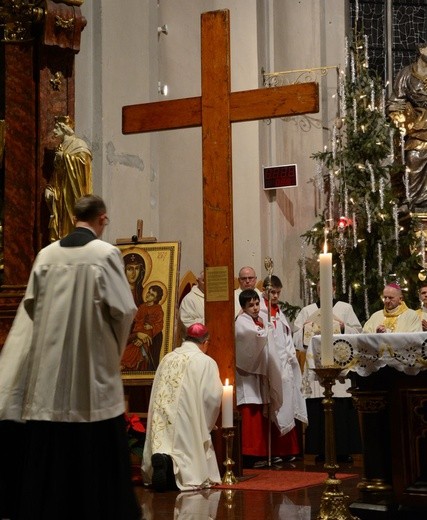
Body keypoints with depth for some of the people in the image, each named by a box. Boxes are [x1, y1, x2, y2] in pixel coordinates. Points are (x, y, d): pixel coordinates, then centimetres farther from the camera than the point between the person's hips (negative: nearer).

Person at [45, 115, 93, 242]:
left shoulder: (79, 145, -2)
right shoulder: (60, 148, 18)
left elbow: (84, 160, -17)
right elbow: (56, 171, 18)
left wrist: (65, 157, -13)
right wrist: (50, 188, 5)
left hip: (74, 191, -7)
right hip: (60, 191, 7)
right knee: (60, 224, 2)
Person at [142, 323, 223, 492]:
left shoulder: (167, 359, 13)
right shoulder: (206, 362, -1)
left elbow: (158, 396, 16)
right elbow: (213, 397, -6)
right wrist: (206, 426, 12)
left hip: (161, 424, 4)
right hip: (187, 423, -4)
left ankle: (161, 459, -22)